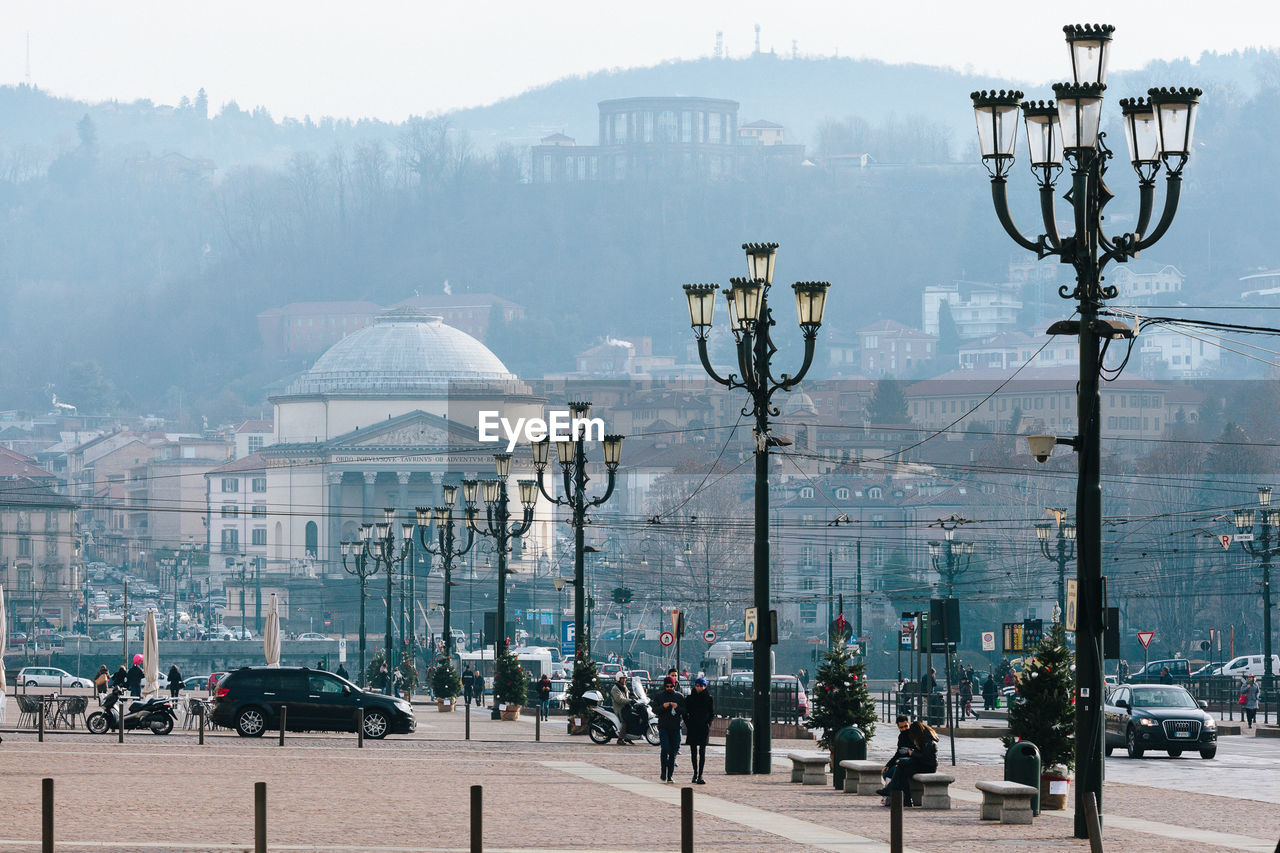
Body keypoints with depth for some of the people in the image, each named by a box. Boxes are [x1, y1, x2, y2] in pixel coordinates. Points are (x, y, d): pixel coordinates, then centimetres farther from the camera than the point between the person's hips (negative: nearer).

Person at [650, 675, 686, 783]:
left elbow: (685, 711, 5)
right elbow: (654, 709, -1)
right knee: (665, 749, -17)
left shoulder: (679, 697, 9)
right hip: (663, 727, -2)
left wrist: (677, 707, -15)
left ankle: (670, 776, 8)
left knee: (673, 752, 2)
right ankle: (664, 773, -7)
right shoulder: (658, 696, 7)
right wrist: (663, 706, -20)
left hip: (675, 728, 2)